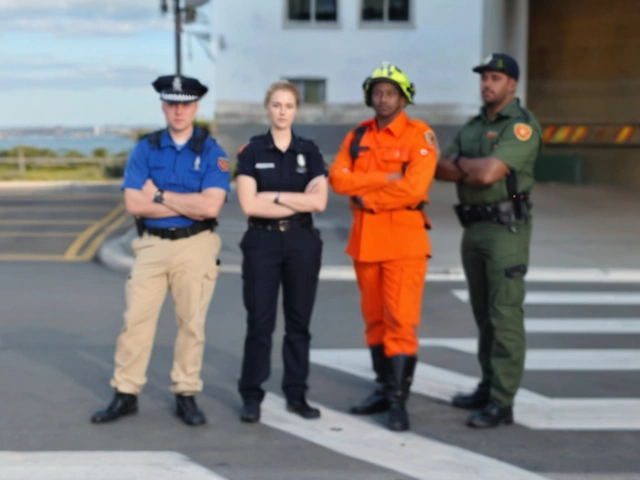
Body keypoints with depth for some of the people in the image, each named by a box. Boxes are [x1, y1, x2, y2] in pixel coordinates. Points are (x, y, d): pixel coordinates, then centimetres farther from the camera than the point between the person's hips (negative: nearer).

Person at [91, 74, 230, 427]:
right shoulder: (145, 149, 4)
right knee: (136, 320, 1)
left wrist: (160, 195, -10)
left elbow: (211, 205, -16)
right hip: (152, 245, 2)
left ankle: (186, 395, 15)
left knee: (191, 324, 4)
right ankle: (125, 394, 10)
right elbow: (134, 204, -7)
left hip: (195, 246, -2)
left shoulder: (211, 152, -2)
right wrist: (190, 205, -10)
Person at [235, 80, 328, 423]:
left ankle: (296, 395, 16)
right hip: (262, 241, -2)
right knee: (260, 321, -2)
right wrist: (298, 201, -9)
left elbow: (319, 201, -6)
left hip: (302, 241, 2)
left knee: (298, 321, 6)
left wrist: (274, 195, -10)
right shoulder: (251, 151, 1)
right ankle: (251, 397, 8)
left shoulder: (309, 151, 6)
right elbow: (249, 204, -10)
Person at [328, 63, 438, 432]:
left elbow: (414, 188, -18)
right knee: (375, 319, 12)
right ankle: (384, 390, 23)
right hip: (365, 240, 6)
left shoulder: (420, 135, -5)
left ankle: (399, 401, -4)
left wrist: (367, 198, -9)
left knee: (401, 320, -8)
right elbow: (338, 178, -3)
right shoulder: (358, 136, 12)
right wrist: (384, 179, -14)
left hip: (405, 239, -6)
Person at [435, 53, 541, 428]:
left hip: (507, 229, -8)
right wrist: (476, 169, -14)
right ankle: (489, 387, 23)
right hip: (474, 229, 8)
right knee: (484, 314, 13)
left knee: (505, 316, -8)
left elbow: (489, 172, -21)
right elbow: (442, 169, 5)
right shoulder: (474, 126, 16)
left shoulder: (521, 125, -10)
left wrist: (461, 162, -2)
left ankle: (502, 403, -6)